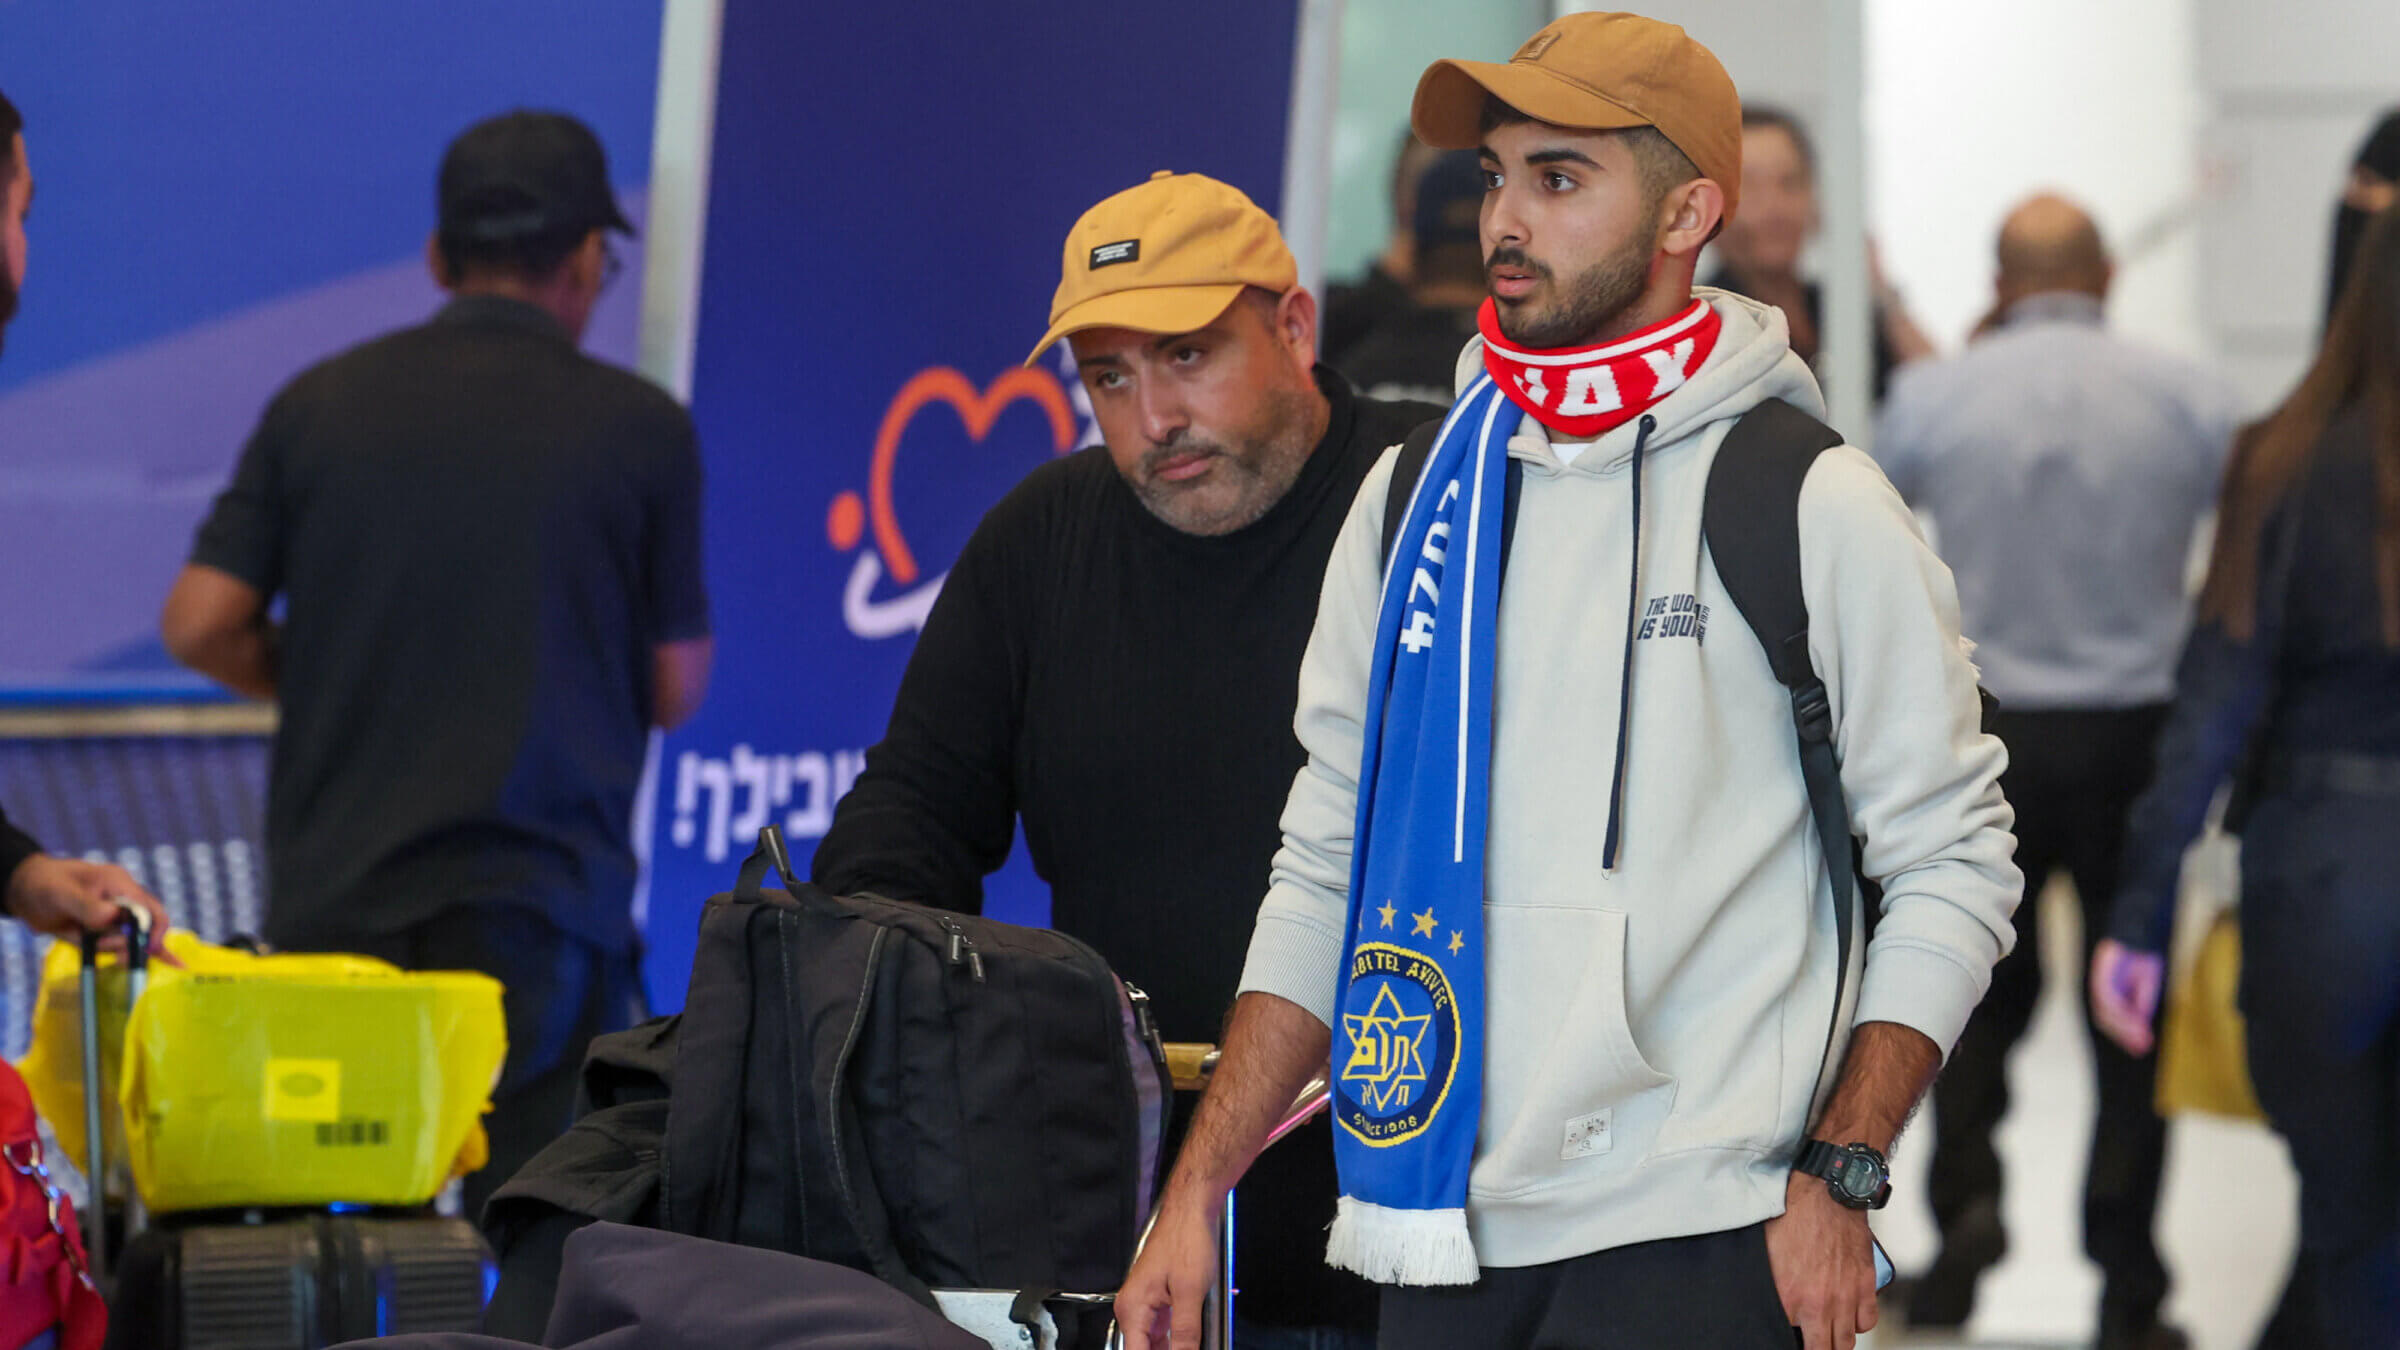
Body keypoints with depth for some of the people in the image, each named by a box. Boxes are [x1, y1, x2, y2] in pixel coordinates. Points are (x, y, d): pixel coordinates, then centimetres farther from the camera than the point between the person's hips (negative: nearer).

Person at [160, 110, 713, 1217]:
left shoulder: (319, 405, 6)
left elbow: (201, 625, 3)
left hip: (330, 904, 3)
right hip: (538, 903, -3)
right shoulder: (638, 429, -1)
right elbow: (674, 688, 5)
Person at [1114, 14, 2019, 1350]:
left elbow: (1951, 863, -1)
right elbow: (1325, 876, 15)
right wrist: (1197, 1195, 8)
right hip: (1443, 1241, 4)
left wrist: (1838, 1184, -10)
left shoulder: (1816, 510, -2)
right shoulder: (1413, 501, 11)